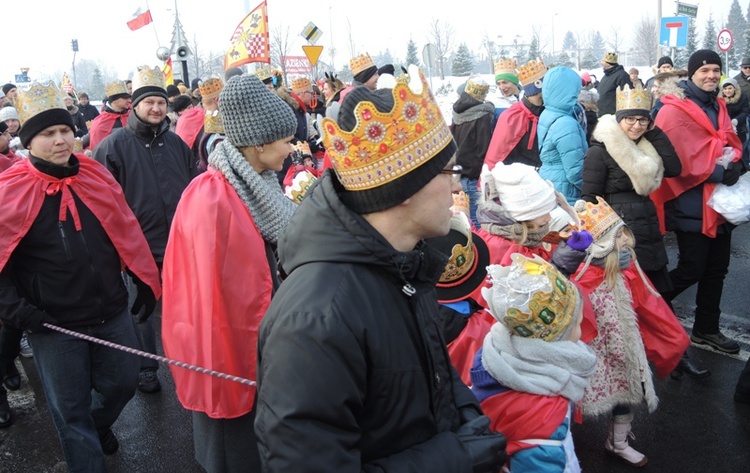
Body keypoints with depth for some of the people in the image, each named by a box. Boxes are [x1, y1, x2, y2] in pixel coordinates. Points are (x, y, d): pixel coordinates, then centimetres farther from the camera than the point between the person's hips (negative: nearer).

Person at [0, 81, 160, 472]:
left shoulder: (95, 174, 0)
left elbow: (126, 231, 6)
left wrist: (146, 280, 8)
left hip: (112, 312, 4)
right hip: (53, 324, -4)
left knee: (123, 384, 21)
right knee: (71, 410, 10)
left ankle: (98, 424, 53)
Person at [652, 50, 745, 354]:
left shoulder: (717, 107, 14)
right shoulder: (675, 110, -14)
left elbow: (732, 144, 15)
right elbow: (683, 159, -20)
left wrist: (735, 162, -7)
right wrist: (720, 173, -20)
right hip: (692, 205, -9)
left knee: (717, 269, 14)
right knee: (691, 270, -5)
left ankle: (706, 329, 28)